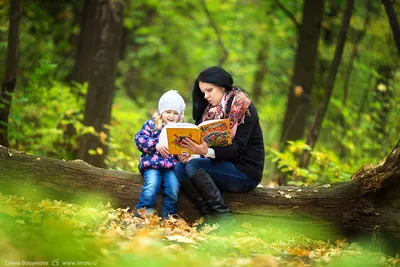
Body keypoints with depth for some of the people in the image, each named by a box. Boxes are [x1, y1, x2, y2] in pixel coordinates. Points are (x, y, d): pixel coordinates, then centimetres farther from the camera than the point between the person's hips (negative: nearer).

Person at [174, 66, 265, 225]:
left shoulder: (243, 108, -10)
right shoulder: (211, 110, 12)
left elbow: (237, 149, -19)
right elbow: (205, 144, 8)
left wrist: (207, 152, -35)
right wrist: (191, 155, -15)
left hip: (246, 172, -7)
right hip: (223, 167, 7)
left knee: (193, 166, -25)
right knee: (180, 168, -16)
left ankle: (225, 218, -26)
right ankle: (210, 218, -26)